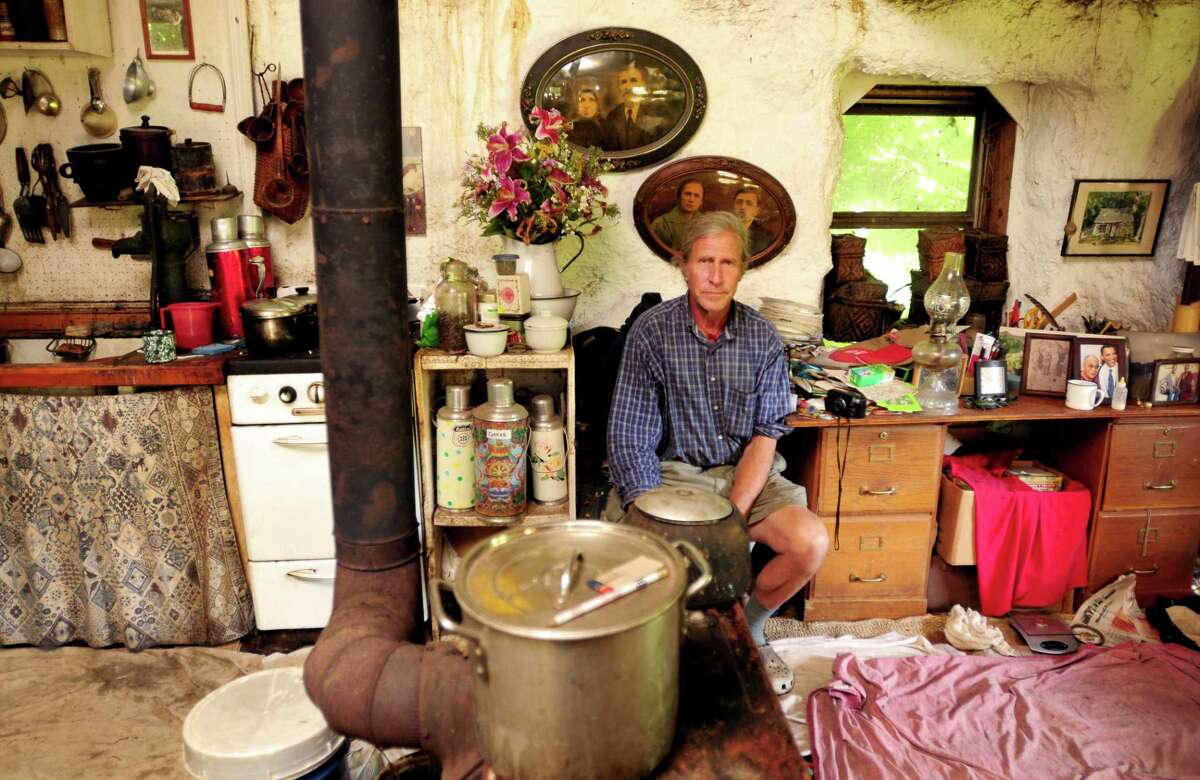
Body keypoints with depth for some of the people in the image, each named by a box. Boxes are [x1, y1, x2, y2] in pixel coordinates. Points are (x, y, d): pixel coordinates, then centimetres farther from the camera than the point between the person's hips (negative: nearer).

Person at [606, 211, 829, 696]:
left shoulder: (762, 337, -1)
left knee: (811, 543, -21)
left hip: (744, 474, 3)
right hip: (671, 473, -2)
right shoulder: (652, 331, -9)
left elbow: (765, 435, -4)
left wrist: (733, 515, -19)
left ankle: (748, 627, 11)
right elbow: (630, 438, -11)